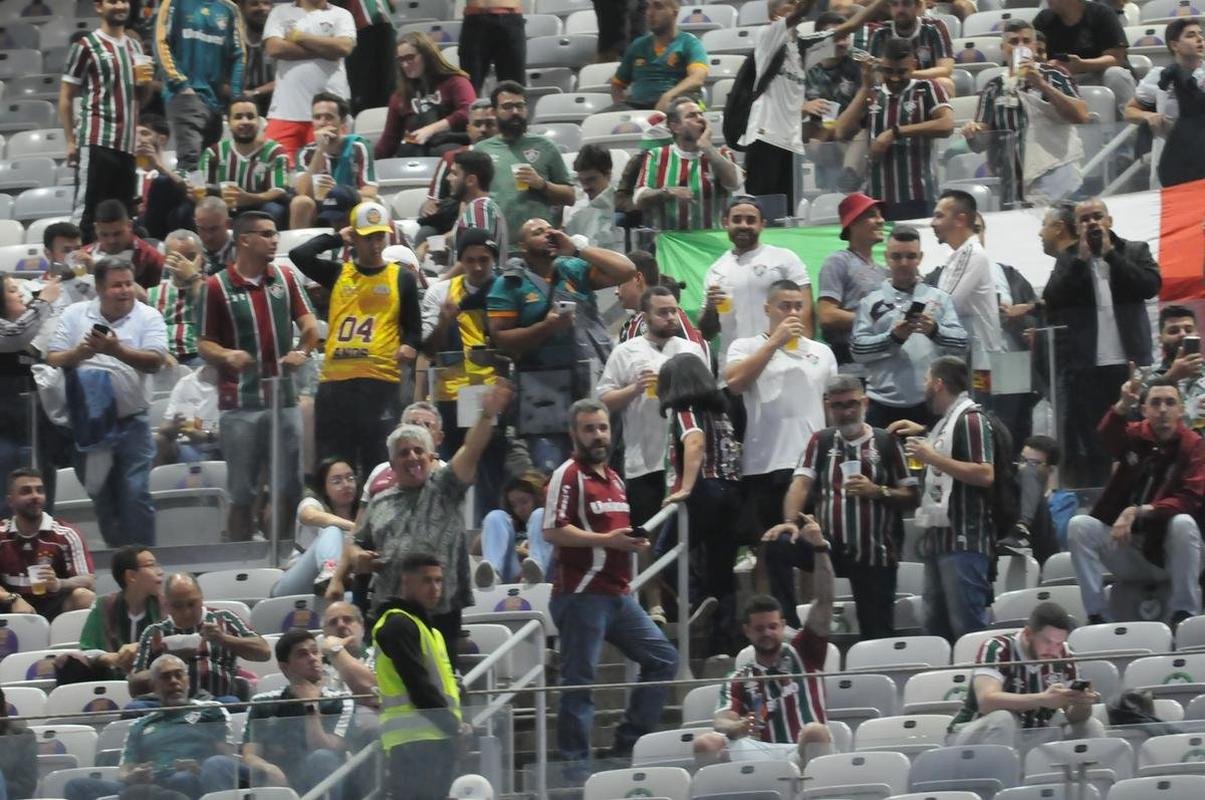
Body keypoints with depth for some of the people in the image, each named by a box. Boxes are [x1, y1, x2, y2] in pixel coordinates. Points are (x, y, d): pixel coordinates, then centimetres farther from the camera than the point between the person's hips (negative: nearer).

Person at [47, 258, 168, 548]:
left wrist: (117, 350, -27)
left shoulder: (148, 317, 0)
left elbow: (155, 361, -13)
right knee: (102, 498, 10)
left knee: (135, 496, -8)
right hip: (88, 423, 2)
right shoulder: (75, 315, 6)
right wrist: (77, 354, -16)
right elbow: (53, 360, 4)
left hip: (131, 423, -2)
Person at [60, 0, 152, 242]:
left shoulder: (135, 46, 17)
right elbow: (65, 97, -2)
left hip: (127, 143, 6)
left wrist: (145, 84, 4)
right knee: (87, 209, -9)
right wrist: (70, 141, -8)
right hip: (96, 142, -6)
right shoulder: (86, 46, -1)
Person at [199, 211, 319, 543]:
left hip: (283, 399, 4)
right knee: (242, 491, 2)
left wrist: (301, 351, -11)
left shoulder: (284, 279, 10)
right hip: (239, 403, -4)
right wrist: (227, 356, -21)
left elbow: (309, 325, 10)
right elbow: (204, 343, 0)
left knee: (289, 488, 4)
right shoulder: (217, 287, -2)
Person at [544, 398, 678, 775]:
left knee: (663, 658, 10)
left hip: (618, 593, 9)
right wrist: (606, 540, -23)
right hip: (582, 594, -9)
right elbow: (553, 531, -20)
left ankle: (628, 743, 13)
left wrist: (633, 542, 13)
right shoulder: (568, 476, -8)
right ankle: (575, 761, -3)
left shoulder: (614, 479, 20)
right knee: (580, 679, -6)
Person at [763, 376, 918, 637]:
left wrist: (877, 492, -13)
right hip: (830, 545, 1)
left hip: (875, 553, -1)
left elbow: (912, 498, 5)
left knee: (877, 634, -2)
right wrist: (790, 522, -20)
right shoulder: (820, 442, 13)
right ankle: (788, 628, -20)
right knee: (776, 545, -23)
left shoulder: (886, 443, 7)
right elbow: (801, 484, -2)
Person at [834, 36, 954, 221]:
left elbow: (946, 125, -14)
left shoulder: (927, 89, 1)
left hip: (917, 201, -4)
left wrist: (896, 132, -16)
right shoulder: (872, 96, 13)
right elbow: (842, 133, 2)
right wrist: (865, 88, -2)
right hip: (877, 201, 4)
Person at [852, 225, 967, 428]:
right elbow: (857, 349, 1)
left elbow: (960, 342, 2)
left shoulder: (939, 299, 13)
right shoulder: (871, 302, 12)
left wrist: (935, 331, -17)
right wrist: (893, 337, -13)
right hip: (885, 403, 0)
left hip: (930, 403, 0)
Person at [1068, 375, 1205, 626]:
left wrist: (1140, 512, -29)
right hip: (1127, 545, 3)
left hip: (1166, 549, -3)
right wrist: (1123, 405, -46)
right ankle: (1096, 615, -19)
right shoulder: (1136, 435, 1)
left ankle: (1184, 614, -25)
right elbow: (1108, 436, -24)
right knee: (1079, 525, -18)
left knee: (1184, 523, -31)